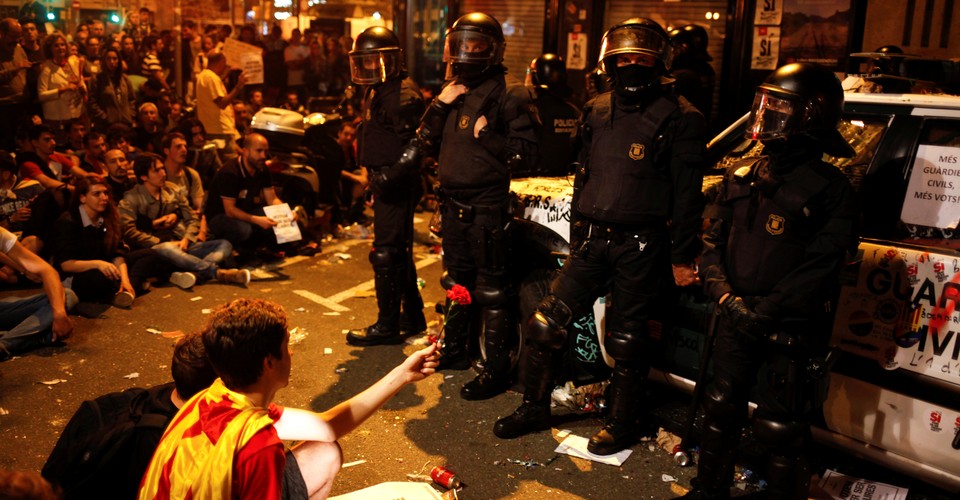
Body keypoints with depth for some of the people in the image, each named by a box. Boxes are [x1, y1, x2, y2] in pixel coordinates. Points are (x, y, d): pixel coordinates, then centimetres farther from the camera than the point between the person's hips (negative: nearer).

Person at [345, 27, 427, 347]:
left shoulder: (404, 95, -15)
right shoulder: (376, 92, 16)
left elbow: (416, 145, -22)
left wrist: (390, 176, -25)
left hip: (398, 186, -10)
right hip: (384, 184, 10)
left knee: (386, 254, -6)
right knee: (399, 252, 16)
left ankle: (388, 326, 4)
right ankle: (412, 317, 28)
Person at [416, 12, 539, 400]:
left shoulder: (508, 94, -10)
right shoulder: (454, 91, 13)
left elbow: (526, 152, -16)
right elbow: (426, 139, 9)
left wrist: (486, 135, -23)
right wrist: (440, 104, -4)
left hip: (487, 205, -8)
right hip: (454, 203, 8)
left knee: (490, 290, -3)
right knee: (457, 280, 20)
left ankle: (497, 369, 7)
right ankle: (455, 349, 36)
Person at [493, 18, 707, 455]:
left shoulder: (678, 118, -6)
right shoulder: (597, 112, 12)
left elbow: (687, 194, -8)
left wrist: (683, 256, -9)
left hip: (641, 245, -5)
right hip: (592, 239, 6)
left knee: (626, 341, 5)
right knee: (545, 323, 4)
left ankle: (620, 425, 24)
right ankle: (535, 408, 22)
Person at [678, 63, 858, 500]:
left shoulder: (829, 189, -9)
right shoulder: (741, 178, 8)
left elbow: (820, 268, -14)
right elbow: (712, 241, 9)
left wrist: (763, 311, -18)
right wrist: (725, 294, -7)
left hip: (792, 330, -6)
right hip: (736, 320, 6)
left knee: (781, 430, 4)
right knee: (721, 410, 18)